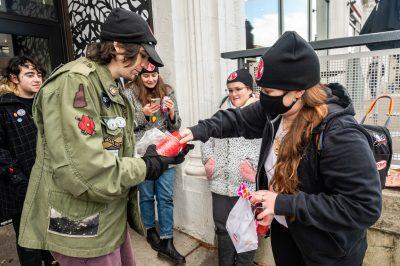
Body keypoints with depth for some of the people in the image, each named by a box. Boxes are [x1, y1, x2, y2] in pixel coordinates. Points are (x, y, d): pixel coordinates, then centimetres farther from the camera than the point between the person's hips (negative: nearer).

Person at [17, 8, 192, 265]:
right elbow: (85, 172, -29)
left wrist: (159, 155, -3)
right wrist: (148, 166, -17)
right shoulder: (75, 81, -21)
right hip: (82, 229, -9)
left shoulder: (112, 88, 10)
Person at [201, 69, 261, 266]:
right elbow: (208, 137, 17)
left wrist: (256, 170, -20)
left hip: (248, 186, -5)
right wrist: (207, 159, 2)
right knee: (222, 229, 18)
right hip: (220, 184, 5)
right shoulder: (223, 113, 14)